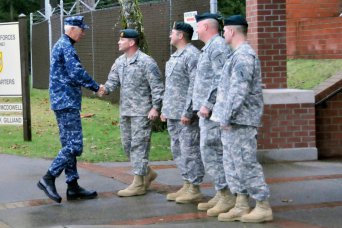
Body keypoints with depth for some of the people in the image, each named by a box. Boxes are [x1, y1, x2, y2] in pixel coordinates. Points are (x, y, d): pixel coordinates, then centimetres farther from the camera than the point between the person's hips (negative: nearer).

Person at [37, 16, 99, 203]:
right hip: (67, 102, -11)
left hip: (63, 102, 11)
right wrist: (96, 87, -8)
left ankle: (73, 187, 12)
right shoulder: (66, 47, -13)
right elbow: (77, 73, -20)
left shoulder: (61, 45, 19)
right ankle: (49, 178, -9)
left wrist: (92, 86, 14)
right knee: (74, 145, -11)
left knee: (69, 145, 10)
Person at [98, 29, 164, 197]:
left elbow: (157, 87, -12)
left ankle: (138, 184, -3)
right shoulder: (119, 62, 12)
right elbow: (113, 80, 8)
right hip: (125, 111, 8)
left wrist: (155, 107, -18)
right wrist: (105, 89, -14)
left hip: (141, 112, -8)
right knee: (127, 145, 13)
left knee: (138, 145, -6)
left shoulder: (146, 62, -12)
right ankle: (147, 173, 30)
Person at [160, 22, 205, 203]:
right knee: (178, 150, 13)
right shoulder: (174, 57, 18)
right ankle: (186, 185, 21)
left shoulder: (192, 55, -13)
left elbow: (195, 86, -19)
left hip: (185, 115, -10)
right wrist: (165, 109, 19)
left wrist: (187, 112, -22)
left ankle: (194, 189, 1)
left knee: (190, 150, -5)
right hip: (172, 114, 10)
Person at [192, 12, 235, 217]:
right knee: (213, 153, 12)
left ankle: (227, 196, -7)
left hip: (213, 111, -10)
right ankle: (220, 194, 16)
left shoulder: (218, 46, -12)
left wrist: (208, 104, -21)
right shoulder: (209, 47, 18)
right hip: (207, 110, 10)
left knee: (212, 153, -10)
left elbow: (220, 79, -21)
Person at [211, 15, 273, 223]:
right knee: (233, 164, 12)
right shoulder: (238, 55, 18)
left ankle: (264, 207, -2)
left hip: (240, 120, -10)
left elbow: (239, 90, -21)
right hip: (232, 120, 10)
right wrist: (225, 117, 19)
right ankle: (242, 206, 17)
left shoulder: (244, 56, -15)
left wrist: (227, 116, -19)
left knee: (246, 163, -7)